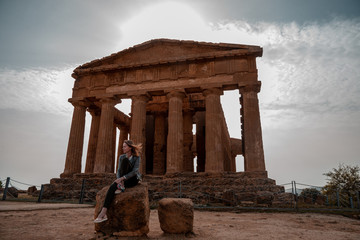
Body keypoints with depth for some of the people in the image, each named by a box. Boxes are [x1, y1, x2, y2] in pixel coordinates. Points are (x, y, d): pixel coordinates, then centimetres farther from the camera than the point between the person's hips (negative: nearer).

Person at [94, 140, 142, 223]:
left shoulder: (136, 157, -8)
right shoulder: (121, 157, 6)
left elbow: (134, 171, -19)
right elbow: (118, 171, 0)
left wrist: (122, 178, -30)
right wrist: (119, 180, -22)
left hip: (133, 179, -4)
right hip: (124, 180, 4)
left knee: (125, 160, -26)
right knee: (112, 187, -32)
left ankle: (121, 186, -24)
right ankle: (103, 213, -41)